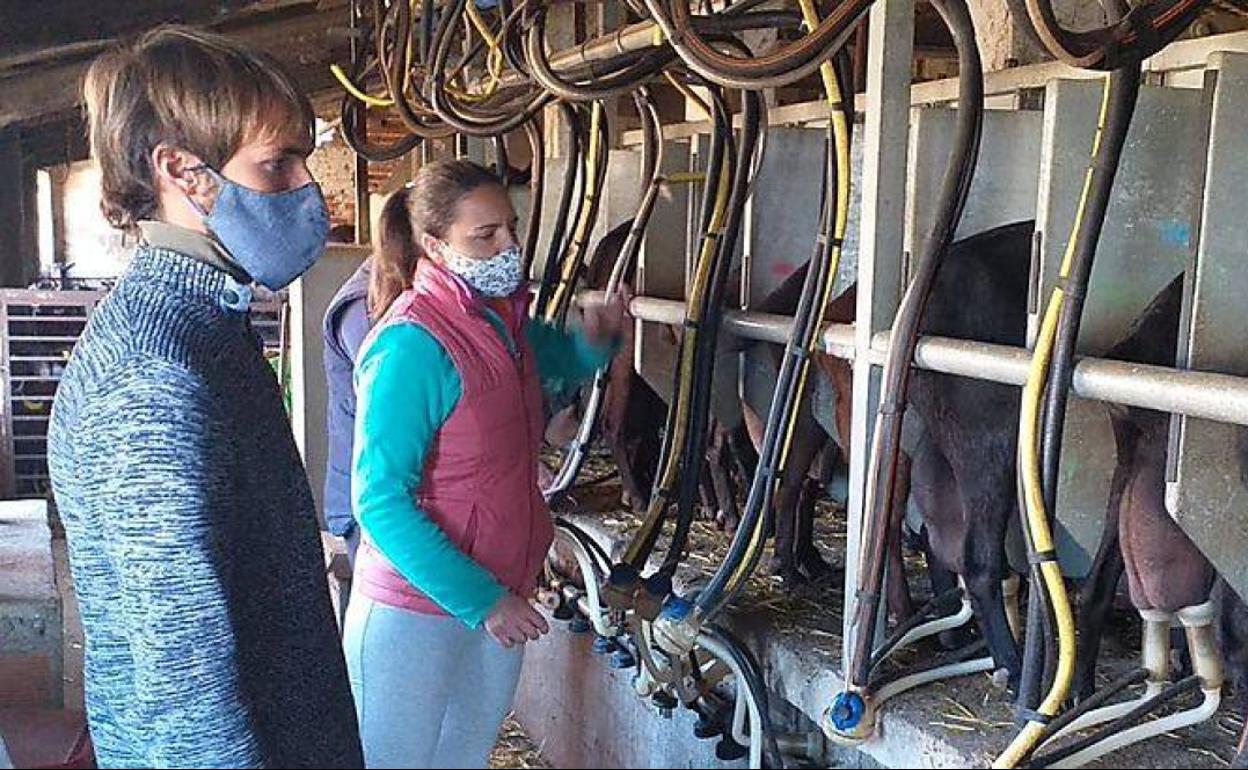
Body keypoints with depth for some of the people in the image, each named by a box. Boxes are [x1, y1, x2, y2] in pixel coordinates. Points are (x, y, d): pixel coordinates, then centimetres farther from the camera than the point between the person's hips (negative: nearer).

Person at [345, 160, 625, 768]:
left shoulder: (507, 323, 3)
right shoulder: (412, 345, -22)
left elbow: (558, 362, 25)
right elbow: (380, 501, -23)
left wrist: (594, 340, 2)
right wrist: (481, 600, -23)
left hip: (500, 597, 8)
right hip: (416, 612, -8)